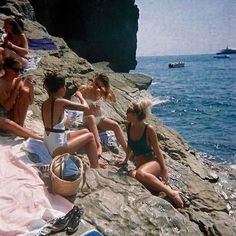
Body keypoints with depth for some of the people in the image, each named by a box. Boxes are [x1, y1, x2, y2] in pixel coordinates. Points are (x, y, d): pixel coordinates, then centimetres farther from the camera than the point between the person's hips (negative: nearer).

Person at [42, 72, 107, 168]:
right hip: (57, 148, -8)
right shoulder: (60, 102, -21)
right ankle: (95, 166, 20)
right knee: (90, 136, 6)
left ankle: (94, 160, 31)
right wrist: (80, 96, 3)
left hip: (50, 144, 8)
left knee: (85, 131, 19)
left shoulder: (45, 103, 2)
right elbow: (85, 107, -14)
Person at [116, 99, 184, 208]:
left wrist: (164, 169, -9)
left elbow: (157, 150, -8)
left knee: (140, 173, -40)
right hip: (139, 164, 4)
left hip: (153, 161, -4)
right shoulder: (129, 127, 3)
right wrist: (126, 160, 29)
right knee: (132, 175, -34)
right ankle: (157, 181, -9)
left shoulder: (149, 129, -12)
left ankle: (172, 193, -26)